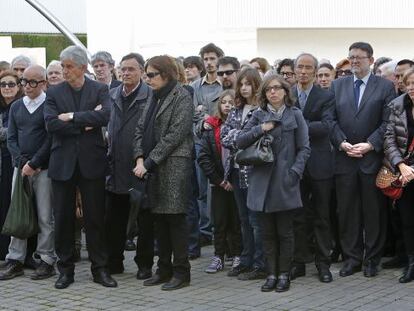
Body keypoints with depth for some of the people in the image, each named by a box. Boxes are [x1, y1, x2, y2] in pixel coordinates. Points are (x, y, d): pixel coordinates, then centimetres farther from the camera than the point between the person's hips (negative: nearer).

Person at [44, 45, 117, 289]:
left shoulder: (100, 90, 3)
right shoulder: (54, 93, 6)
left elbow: (105, 116, -16)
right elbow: (51, 124, -9)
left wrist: (72, 117, -15)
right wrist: (85, 123, -12)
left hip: (92, 162, -1)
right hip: (63, 162, 2)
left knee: (95, 217, 4)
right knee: (63, 217, 6)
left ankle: (100, 268, 13)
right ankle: (66, 269, 16)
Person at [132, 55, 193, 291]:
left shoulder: (182, 98, -9)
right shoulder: (156, 97, 15)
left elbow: (174, 135, -16)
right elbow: (142, 128, 13)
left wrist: (149, 162, -15)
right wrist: (140, 158, -3)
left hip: (175, 166, -8)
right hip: (154, 168, 8)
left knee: (175, 218, -4)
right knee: (160, 219, 12)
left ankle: (181, 273, 4)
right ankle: (164, 270, 21)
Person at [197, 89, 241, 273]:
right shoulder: (211, 127, 4)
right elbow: (203, 157, 1)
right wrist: (220, 180, -6)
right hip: (219, 184, 2)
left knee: (237, 221, 3)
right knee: (219, 221, 7)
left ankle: (237, 256, 12)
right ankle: (218, 257, 15)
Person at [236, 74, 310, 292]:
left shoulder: (295, 115, 2)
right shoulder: (258, 115, 9)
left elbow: (304, 148, 0)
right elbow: (240, 141, 2)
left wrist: (294, 172, -11)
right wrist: (260, 129, -10)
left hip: (285, 182, -2)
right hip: (262, 181, 2)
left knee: (285, 231, 3)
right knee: (267, 232, 6)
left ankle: (284, 274, 13)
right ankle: (271, 274, 14)